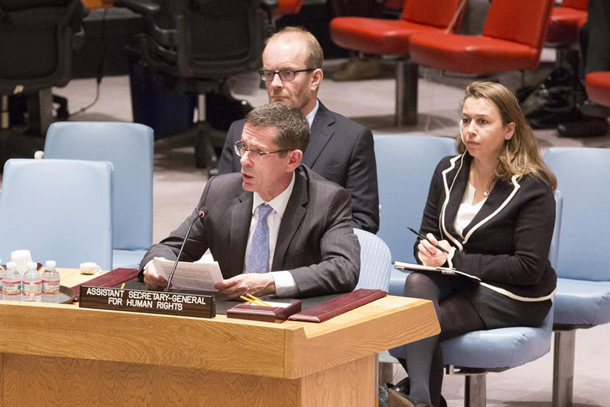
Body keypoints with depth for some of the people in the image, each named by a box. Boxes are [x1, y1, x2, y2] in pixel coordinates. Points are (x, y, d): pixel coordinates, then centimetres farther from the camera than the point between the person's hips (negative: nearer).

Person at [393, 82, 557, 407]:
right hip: (458, 282, 5)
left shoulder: (532, 188, -11)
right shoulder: (449, 172, 8)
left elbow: (529, 268, -16)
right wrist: (428, 250, -14)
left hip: (513, 297, -5)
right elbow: (426, 236, 14)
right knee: (417, 282, -31)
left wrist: (454, 260, -17)